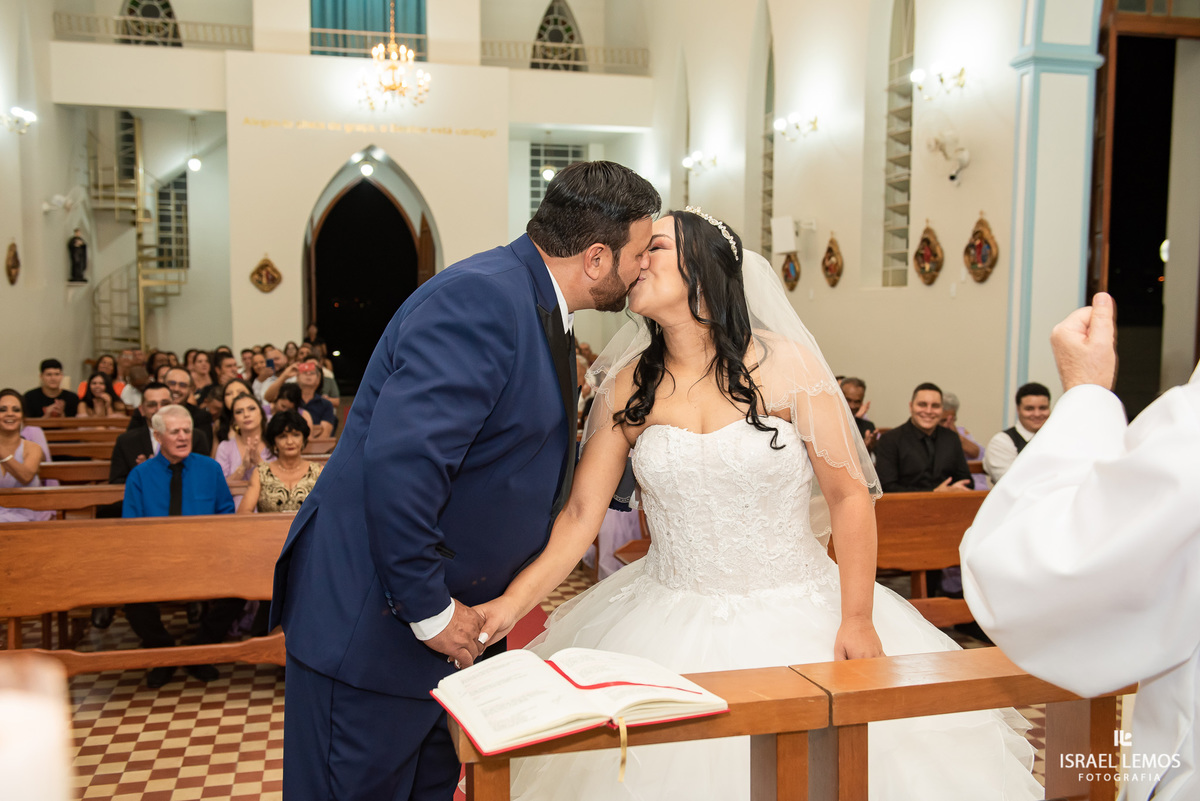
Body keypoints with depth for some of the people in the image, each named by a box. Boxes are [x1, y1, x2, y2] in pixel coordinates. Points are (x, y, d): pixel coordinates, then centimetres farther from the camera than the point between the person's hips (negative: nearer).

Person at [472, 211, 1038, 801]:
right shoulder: (628, 387, 0)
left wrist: (858, 620, -10)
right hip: (671, 627, 2)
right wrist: (511, 603, -16)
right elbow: (581, 515, -4)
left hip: (796, 619, -1)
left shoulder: (786, 364, -7)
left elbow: (848, 496, -5)